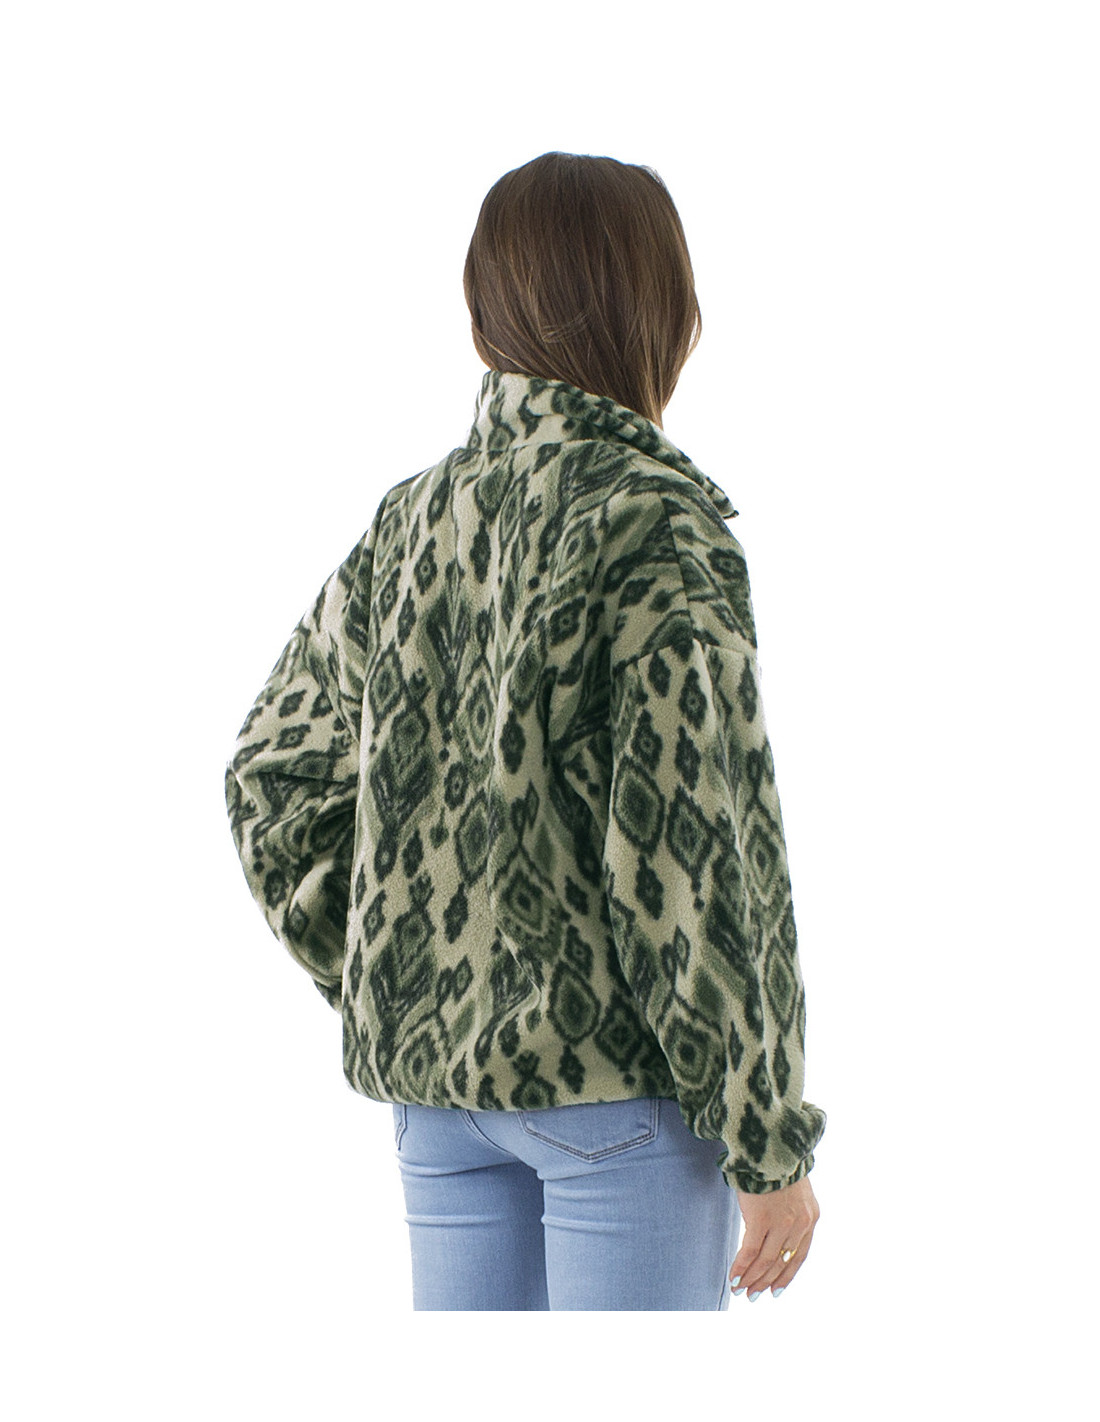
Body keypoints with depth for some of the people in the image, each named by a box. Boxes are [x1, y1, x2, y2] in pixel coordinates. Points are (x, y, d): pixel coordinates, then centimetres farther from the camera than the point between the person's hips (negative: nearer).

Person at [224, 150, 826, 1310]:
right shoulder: (661, 523, -14)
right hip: (615, 1080, -6)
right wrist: (768, 1138, -11)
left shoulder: (411, 519, 5)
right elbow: (689, 853, -18)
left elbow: (274, 775, 11)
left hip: (429, 1070, 6)